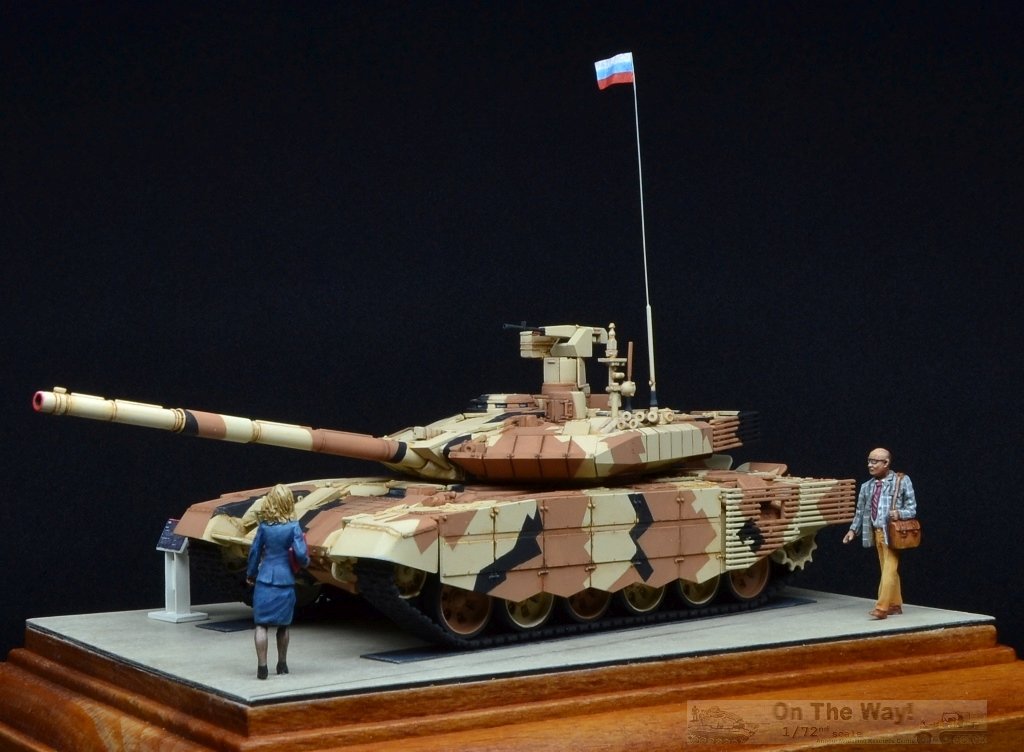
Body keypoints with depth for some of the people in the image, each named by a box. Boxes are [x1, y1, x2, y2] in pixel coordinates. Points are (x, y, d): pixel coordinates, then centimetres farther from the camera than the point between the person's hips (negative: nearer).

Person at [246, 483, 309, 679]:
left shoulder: (264, 526, -1)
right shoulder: (293, 527, -8)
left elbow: (254, 552, 6)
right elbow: (301, 555, -11)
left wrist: (251, 574, 19)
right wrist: (306, 561, 12)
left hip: (264, 580, 0)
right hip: (285, 580, 0)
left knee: (261, 624, 1)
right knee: (283, 625, 15)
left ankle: (262, 667, -6)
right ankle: (282, 664, 24)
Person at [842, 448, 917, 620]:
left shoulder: (902, 481, -5)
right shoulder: (866, 486, 10)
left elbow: (912, 508, -7)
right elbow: (860, 511, 14)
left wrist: (899, 513, -26)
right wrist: (853, 529, 4)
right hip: (876, 532, 6)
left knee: (889, 570, -10)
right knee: (886, 569, 12)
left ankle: (881, 608, -14)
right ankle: (895, 605, 20)